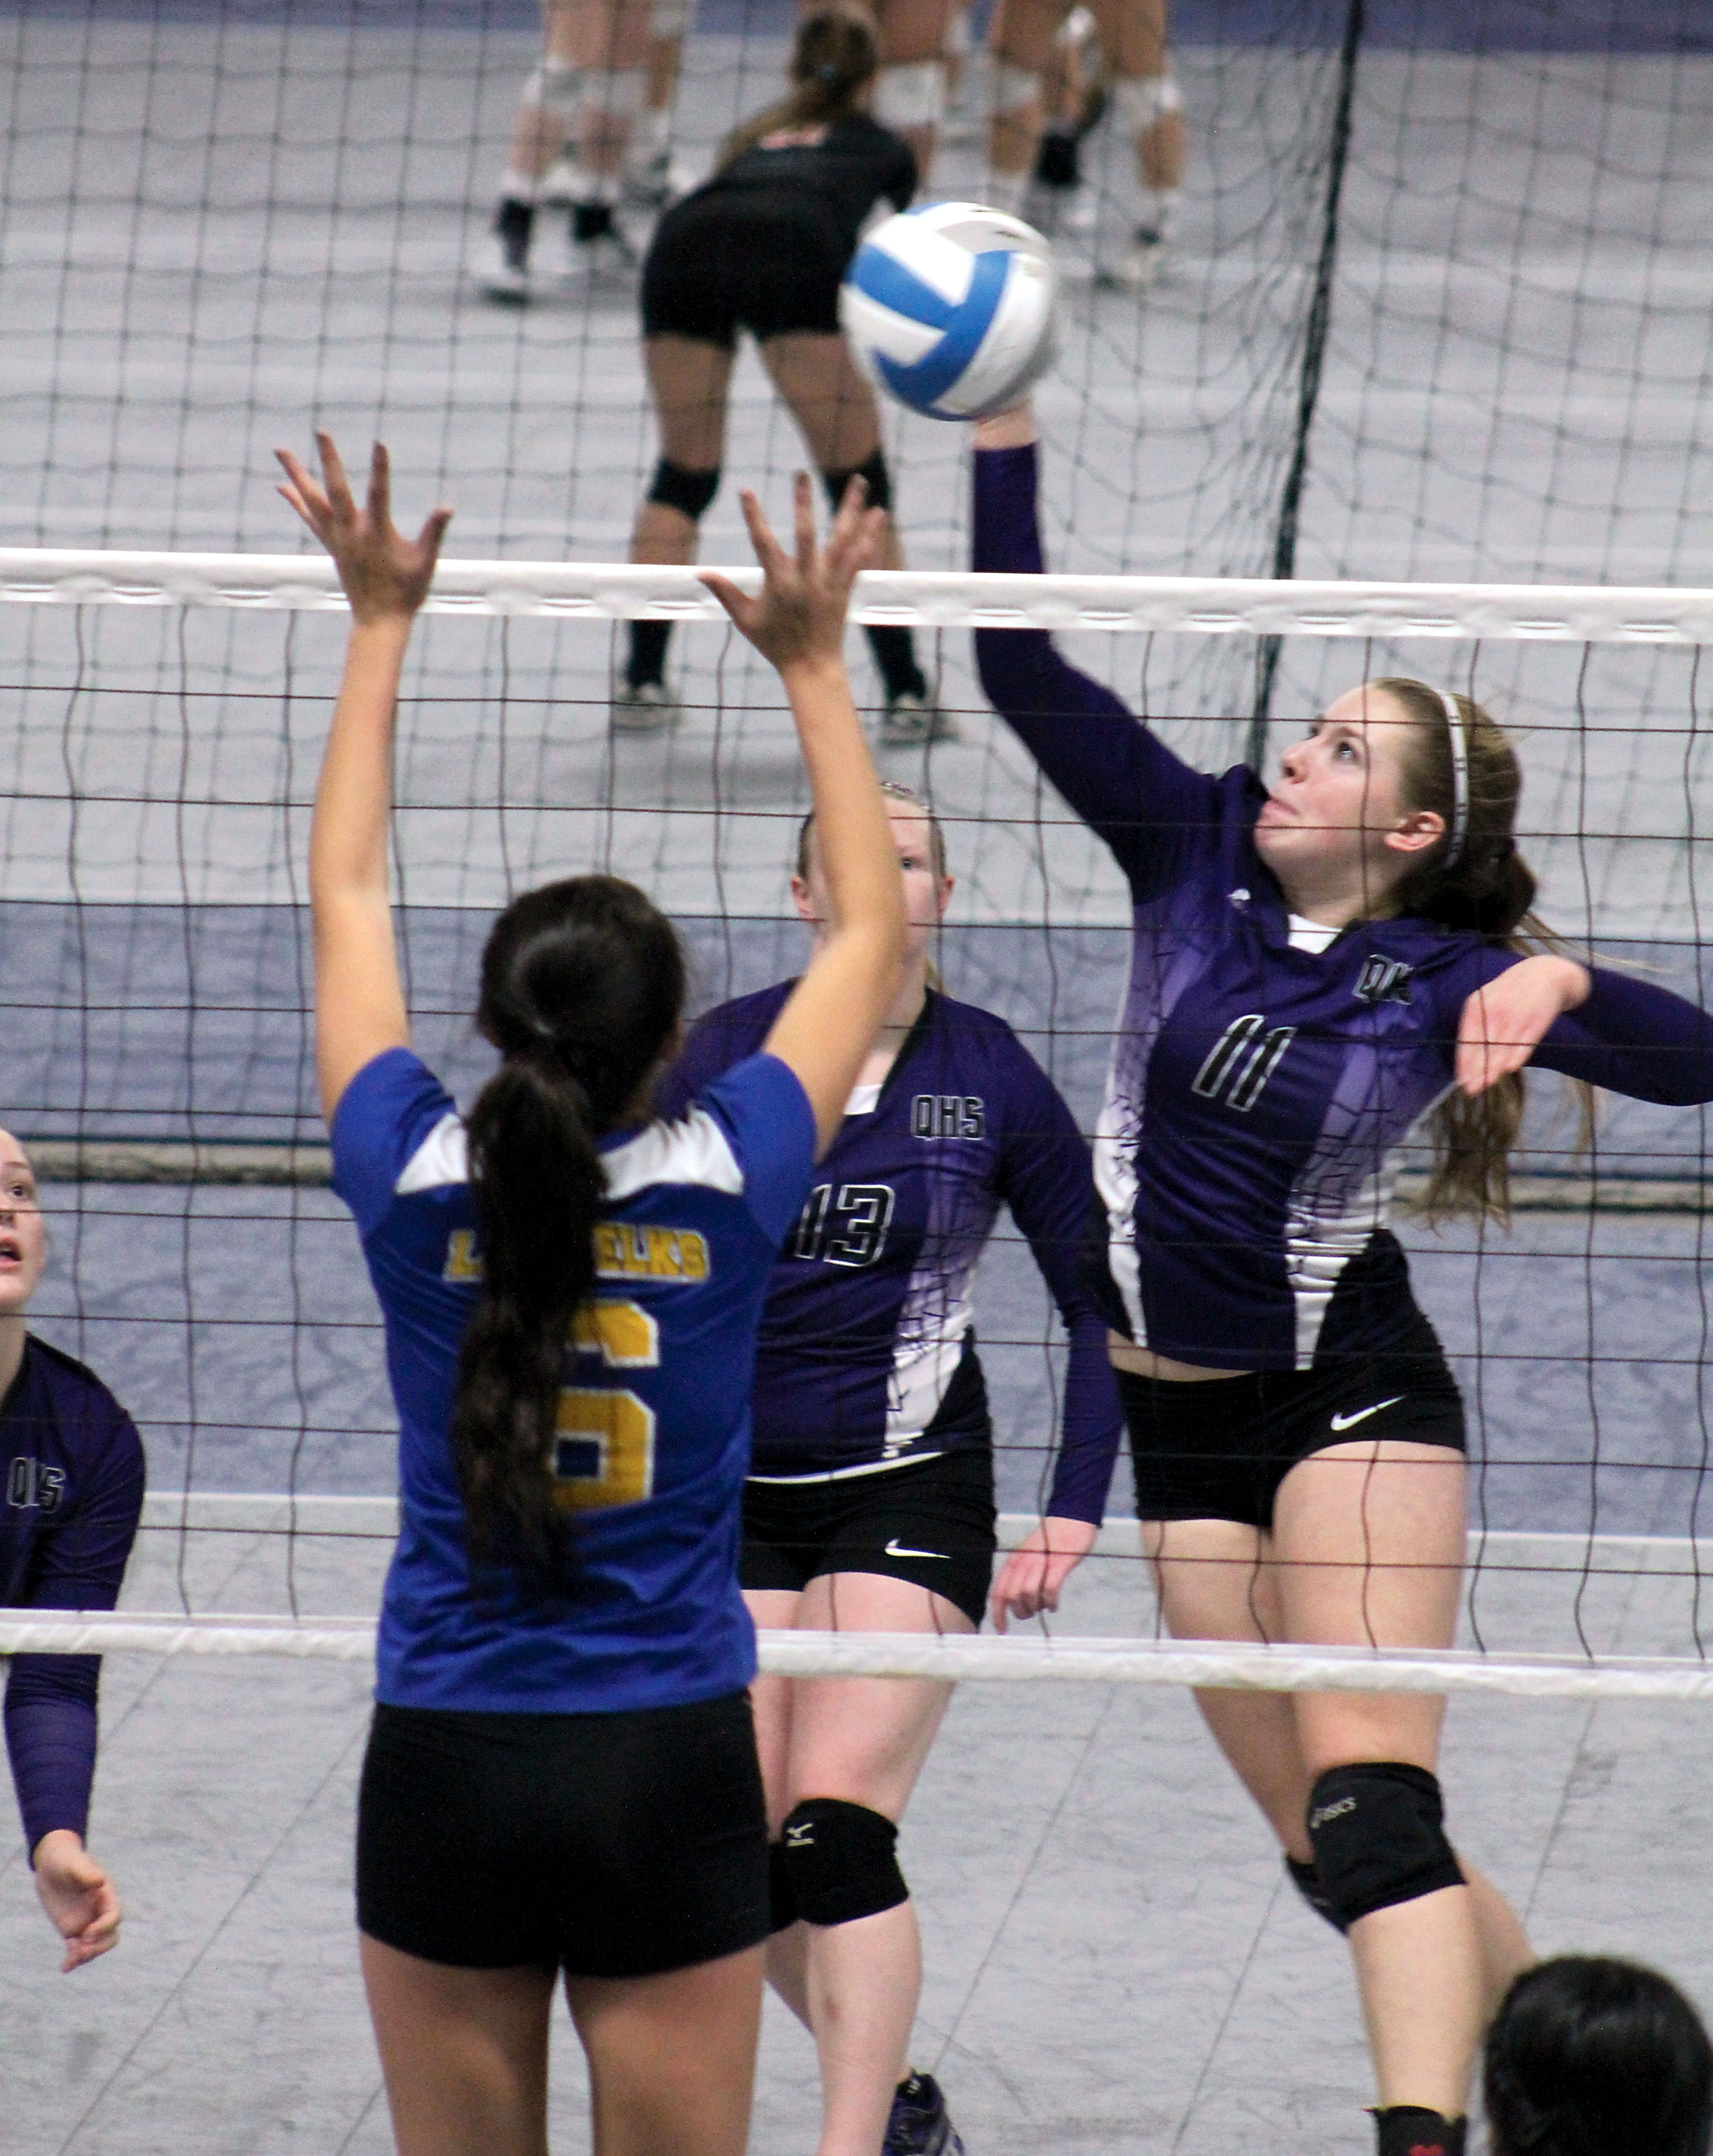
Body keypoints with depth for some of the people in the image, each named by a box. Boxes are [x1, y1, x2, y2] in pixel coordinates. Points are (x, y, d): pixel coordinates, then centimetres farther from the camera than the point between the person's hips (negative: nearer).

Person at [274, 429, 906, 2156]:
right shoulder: (725, 1183, -9)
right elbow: (872, 927, 7)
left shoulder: (416, 1182, -6)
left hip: (443, 1769, 1)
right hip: (670, 1767, -1)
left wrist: (380, 624, 17)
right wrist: (813, 668, 14)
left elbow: (344, 897, 10)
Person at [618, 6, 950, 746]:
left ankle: (641, 684, 16)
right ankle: (905, 695, 5)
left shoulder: (756, 136, 40)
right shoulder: (881, 149, 35)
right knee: (859, 486, 8)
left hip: (682, 241, 3)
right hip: (795, 255, -3)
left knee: (682, 476, 20)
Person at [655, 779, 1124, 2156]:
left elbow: (1098, 1300, 5)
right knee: (747, 1852, 1)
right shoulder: (726, 1053, -2)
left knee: (838, 1818, -17)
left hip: (912, 1486, -2)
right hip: (729, 1487, 2)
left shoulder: (991, 1077, -3)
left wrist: (1074, 1511, -2)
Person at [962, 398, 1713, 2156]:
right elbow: (1025, 675, -6)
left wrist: (1561, 987, -37)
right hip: (1178, 1413, 5)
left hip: (1351, 1398, -5)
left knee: (1368, 1798, -21)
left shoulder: (1442, 982, -11)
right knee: (1328, 1844, 6)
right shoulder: (1198, 856, -1)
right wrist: (1002, 439, -15)